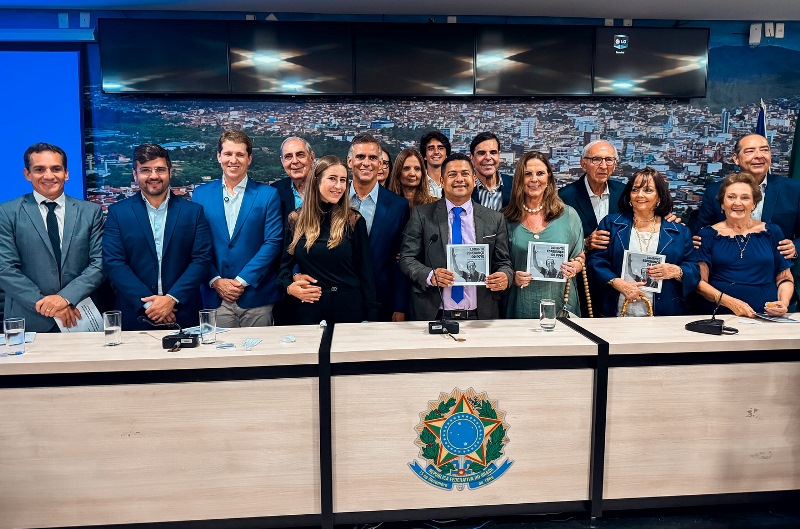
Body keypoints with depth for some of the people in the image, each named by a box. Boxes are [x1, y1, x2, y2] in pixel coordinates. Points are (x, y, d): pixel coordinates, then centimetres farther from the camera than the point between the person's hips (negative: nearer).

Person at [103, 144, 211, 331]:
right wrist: (147, 303, -13)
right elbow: (113, 263, -4)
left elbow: (202, 259, -3)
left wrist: (172, 299, -14)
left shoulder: (193, 211, 3)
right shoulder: (118, 212, 3)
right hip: (135, 316, 0)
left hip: (183, 314, 0)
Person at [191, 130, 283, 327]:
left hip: (257, 298, -1)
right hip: (215, 298, 1)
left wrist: (243, 280, -10)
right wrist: (216, 281, -7)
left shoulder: (268, 195, 2)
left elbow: (273, 242, -5)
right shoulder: (201, 194, 8)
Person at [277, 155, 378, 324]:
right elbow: (285, 263, 10)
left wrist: (370, 315, -5)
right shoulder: (296, 220, 4)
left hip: (349, 308, -1)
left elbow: (365, 270, -2)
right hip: (308, 309, 1)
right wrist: (289, 286, -11)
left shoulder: (354, 221, -2)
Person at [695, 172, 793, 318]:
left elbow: (784, 279, 18)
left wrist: (783, 303, -2)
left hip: (767, 316, 3)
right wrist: (730, 302, -12)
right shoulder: (708, 235, 8)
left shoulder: (772, 232, 16)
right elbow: (700, 281, 1)